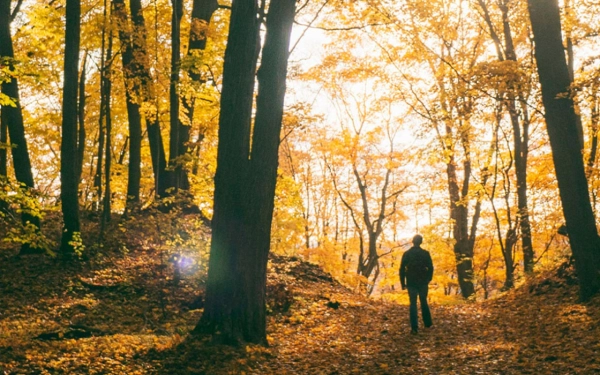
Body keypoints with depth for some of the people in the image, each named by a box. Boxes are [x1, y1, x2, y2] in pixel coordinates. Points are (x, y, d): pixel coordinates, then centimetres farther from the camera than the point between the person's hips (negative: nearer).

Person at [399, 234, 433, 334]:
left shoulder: (407, 254, -2)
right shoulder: (425, 253, -3)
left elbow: (402, 269, -3)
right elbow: (430, 268, -2)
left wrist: (403, 283, 4)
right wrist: (428, 279, 13)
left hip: (411, 283, -1)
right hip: (423, 282, 1)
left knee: (413, 304, 0)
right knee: (424, 302, 17)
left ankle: (414, 328, -7)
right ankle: (427, 323, 24)